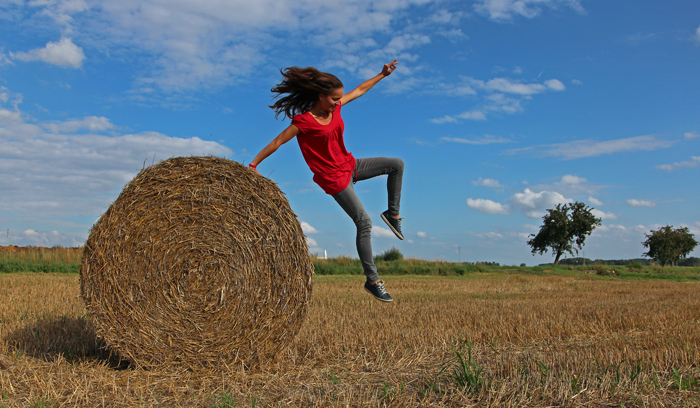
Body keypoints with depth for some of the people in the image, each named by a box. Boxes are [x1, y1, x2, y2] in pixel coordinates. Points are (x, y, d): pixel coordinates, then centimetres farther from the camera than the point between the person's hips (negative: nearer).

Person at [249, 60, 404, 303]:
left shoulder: (335, 107, 0)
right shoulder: (304, 122, -20)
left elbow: (359, 91, 15)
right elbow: (277, 142, -13)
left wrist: (383, 74, 16)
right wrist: (253, 165, -8)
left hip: (350, 165, 8)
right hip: (334, 178, -8)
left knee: (397, 164, 6)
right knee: (364, 223, -12)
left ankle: (393, 214, 19)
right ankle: (372, 281, -4)